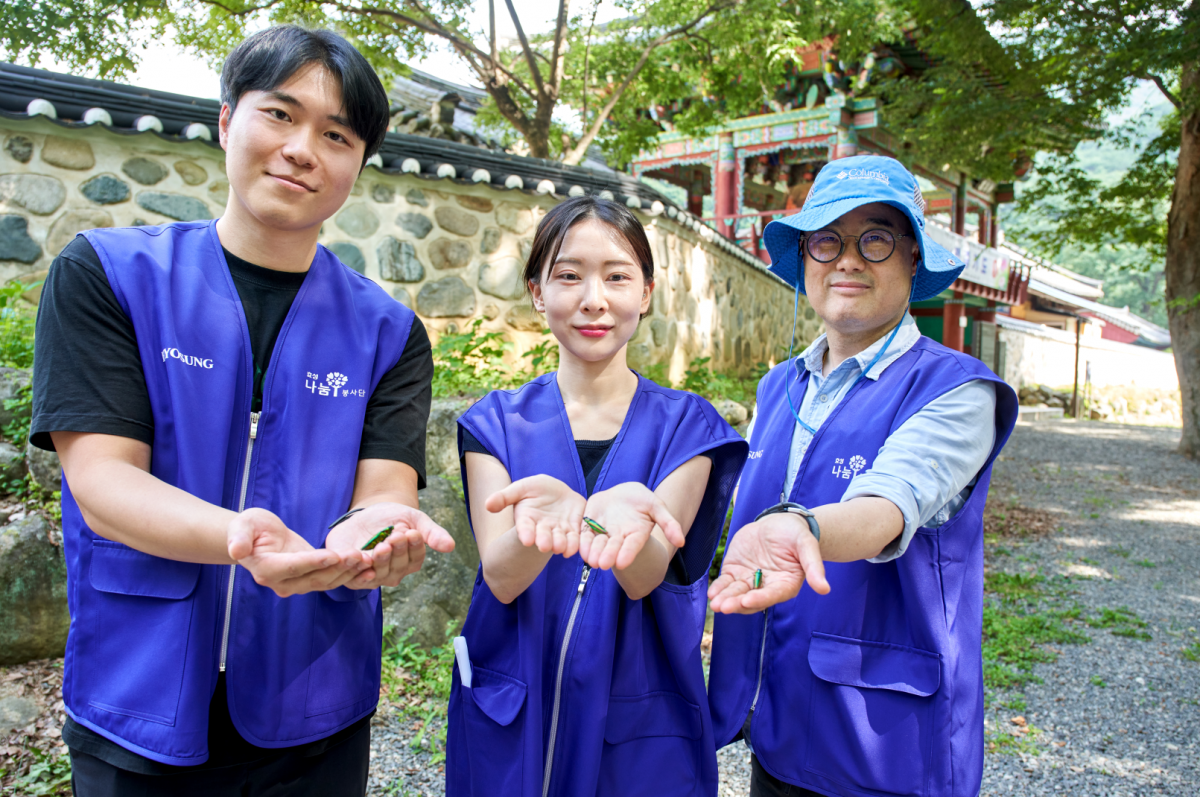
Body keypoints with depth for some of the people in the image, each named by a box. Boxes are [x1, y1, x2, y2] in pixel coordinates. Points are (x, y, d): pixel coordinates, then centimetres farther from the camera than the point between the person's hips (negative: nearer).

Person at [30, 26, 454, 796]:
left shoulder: (387, 332, 0)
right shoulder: (106, 275, -5)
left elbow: (384, 492, -9)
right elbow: (101, 481, -14)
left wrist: (370, 533, -34)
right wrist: (245, 538, -33)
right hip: (137, 711, -1)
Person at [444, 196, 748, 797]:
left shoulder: (685, 425, -5)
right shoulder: (497, 423, -3)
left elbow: (645, 578, -16)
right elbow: (501, 577, -14)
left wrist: (622, 518, -39)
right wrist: (545, 519, -36)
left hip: (638, 721, 0)